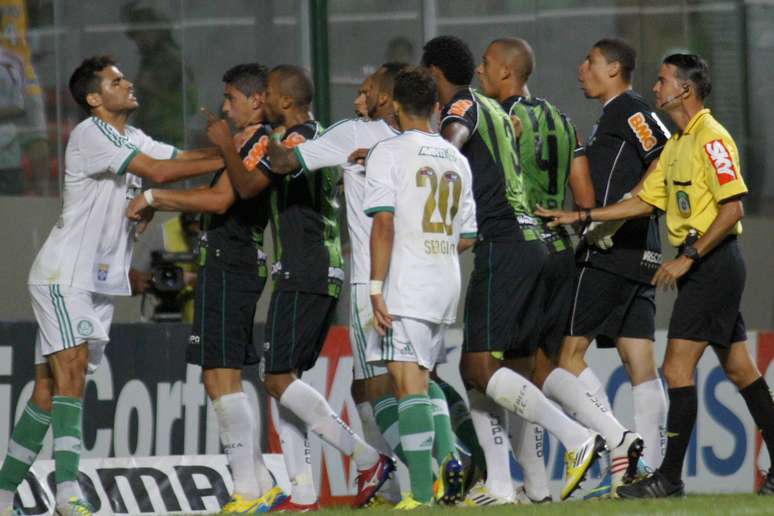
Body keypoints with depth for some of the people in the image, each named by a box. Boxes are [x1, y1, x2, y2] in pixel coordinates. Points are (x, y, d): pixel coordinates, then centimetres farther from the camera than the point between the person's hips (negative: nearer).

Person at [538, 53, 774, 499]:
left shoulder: (711, 138, -14)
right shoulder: (676, 144, 16)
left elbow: (734, 208, -20)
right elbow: (646, 201, 19)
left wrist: (689, 257, -20)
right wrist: (580, 217, 15)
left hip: (714, 262, -10)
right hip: (702, 266, 10)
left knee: (678, 366, -11)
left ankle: (670, 476, -10)